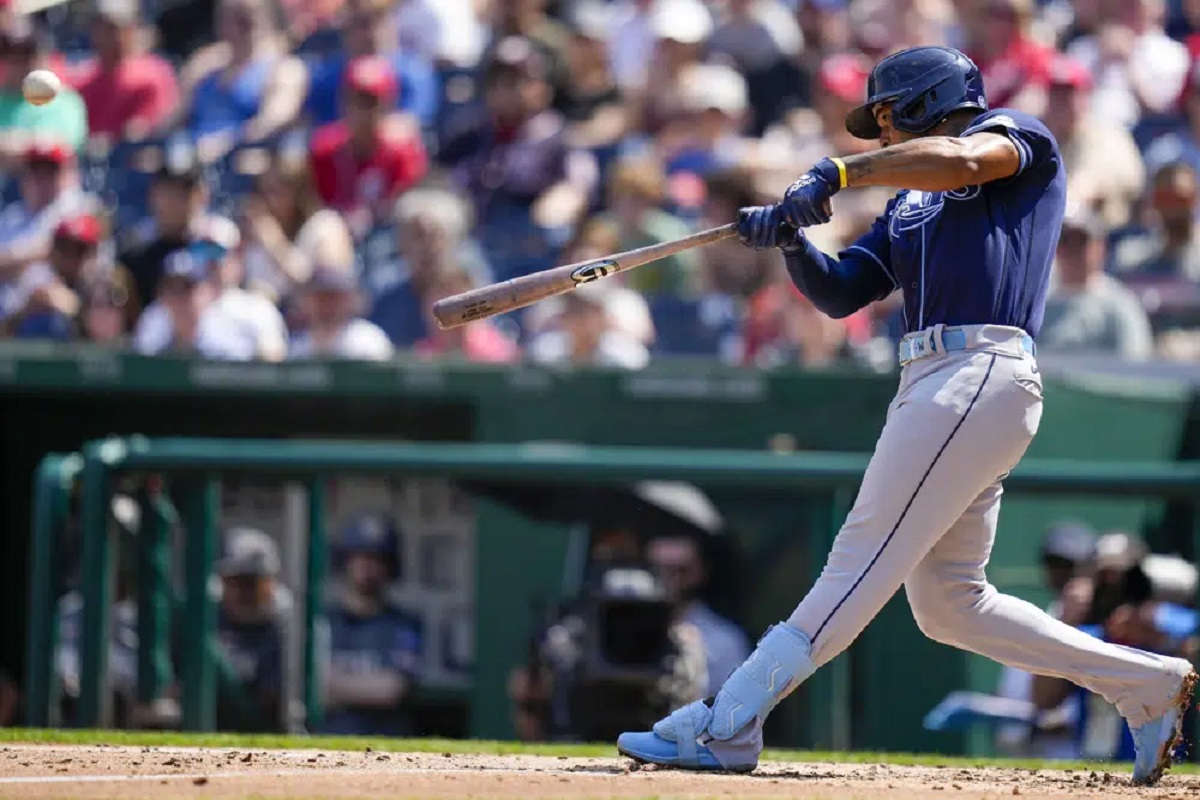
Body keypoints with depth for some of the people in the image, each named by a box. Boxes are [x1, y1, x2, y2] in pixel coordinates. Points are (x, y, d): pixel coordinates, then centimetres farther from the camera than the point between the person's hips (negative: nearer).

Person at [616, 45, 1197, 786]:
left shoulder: (1021, 137, 6)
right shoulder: (909, 206, 29)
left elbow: (960, 159, -17)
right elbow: (840, 292, 21)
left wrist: (838, 172, -21)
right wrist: (792, 239, 2)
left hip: (982, 373, -10)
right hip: (933, 384, 10)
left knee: (863, 561, -13)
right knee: (950, 605, 7)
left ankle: (726, 725, -19)